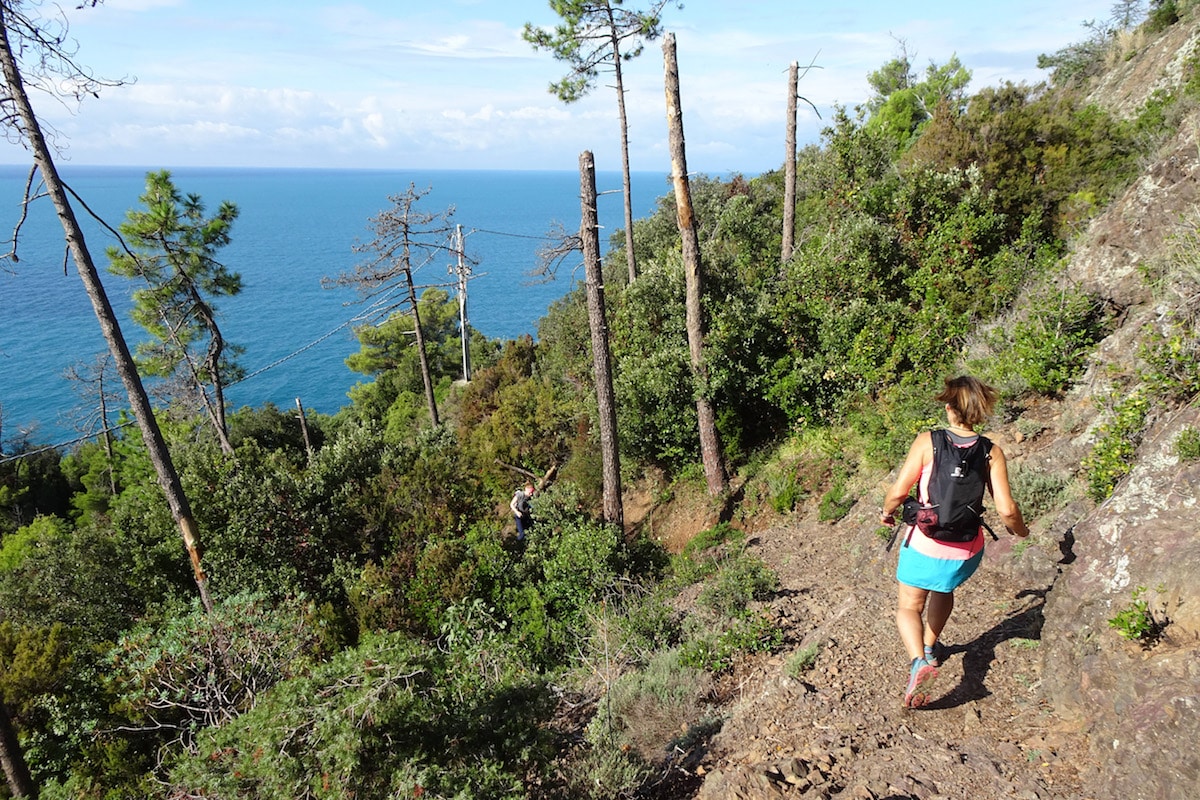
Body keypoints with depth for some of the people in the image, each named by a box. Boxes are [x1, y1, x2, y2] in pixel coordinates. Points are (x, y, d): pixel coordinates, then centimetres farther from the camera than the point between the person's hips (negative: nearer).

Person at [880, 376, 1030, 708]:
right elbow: (1006, 510, -10)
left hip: (924, 545, -3)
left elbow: (898, 491, -16)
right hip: (966, 551, 3)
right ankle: (930, 647, 46)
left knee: (909, 608, 14)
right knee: (944, 589, 34)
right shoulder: (992, 453, -7)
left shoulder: (927, 442, -14)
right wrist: (1019, 530, 12)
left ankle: (919, 661, -11)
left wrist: (887, 511, 6)